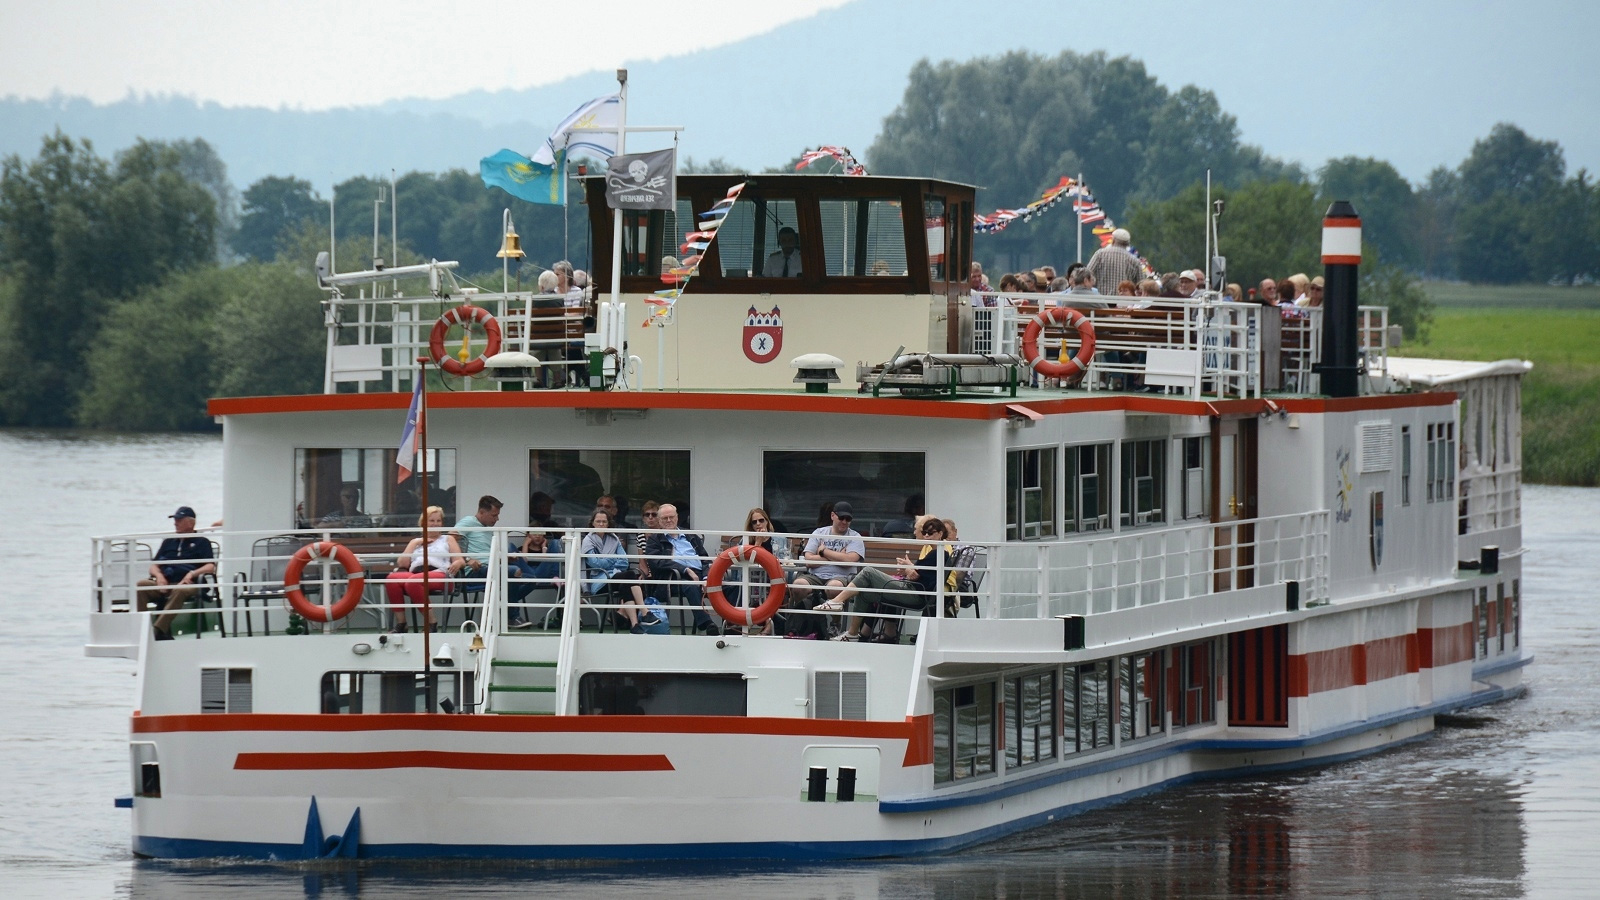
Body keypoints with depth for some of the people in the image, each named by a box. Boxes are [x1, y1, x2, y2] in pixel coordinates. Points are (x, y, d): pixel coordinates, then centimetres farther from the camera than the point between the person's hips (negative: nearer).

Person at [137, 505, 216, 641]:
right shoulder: (168, 542, 29)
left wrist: (192, 574, -13)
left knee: (180, 590, -42)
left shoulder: (201, 542, 15)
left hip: (187, 584, -5)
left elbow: (211, 567, 3)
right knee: (141, 585, -26)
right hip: (163, 584, 5)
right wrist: (159, 575, 1)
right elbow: (153, 566, 25)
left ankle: (159, 630, -48)